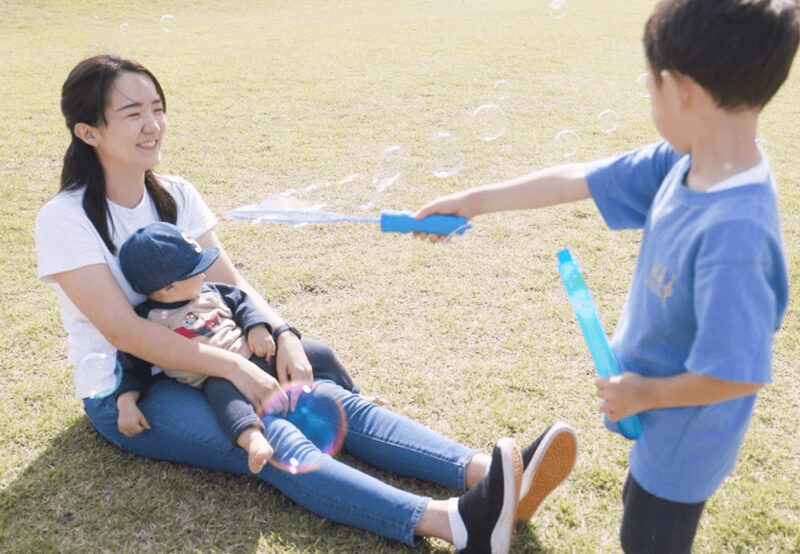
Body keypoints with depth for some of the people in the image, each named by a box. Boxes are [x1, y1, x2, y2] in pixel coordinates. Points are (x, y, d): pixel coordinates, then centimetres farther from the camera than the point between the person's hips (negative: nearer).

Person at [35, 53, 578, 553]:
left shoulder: (176, 194, 4)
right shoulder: (65, 219, -14)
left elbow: (228, 279, 2)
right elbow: (123, 329, -22)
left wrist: (282, 336, -16)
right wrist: (231, 366, -28)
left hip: (194, 359, 6)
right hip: (126, 394, -5)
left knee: (327, 397, -19)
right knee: (270, 438, -31)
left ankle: (492, 474, -34)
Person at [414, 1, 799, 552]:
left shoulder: (733, 229, -38)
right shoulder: (682, 164, -12)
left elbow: (740, 373, -33)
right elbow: (578, 179, -5)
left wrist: (645, 394, -16)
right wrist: (475, 201, 1)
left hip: (684, 437, -8)